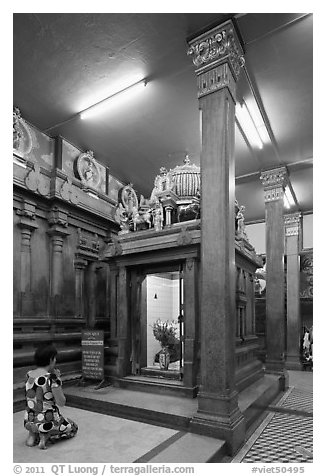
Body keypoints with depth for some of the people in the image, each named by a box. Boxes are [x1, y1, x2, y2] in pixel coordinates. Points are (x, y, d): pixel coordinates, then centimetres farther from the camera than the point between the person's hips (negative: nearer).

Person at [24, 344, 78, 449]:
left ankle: (33, 434, 12)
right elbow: (61, 403, -16)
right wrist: (57, 380, -10)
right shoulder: (52, 379, -23)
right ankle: (45, 436, -1)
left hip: (29, 421, 7)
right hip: (47, 421, -7)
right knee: (73, 428, 20)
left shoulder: (29, 375, -3)